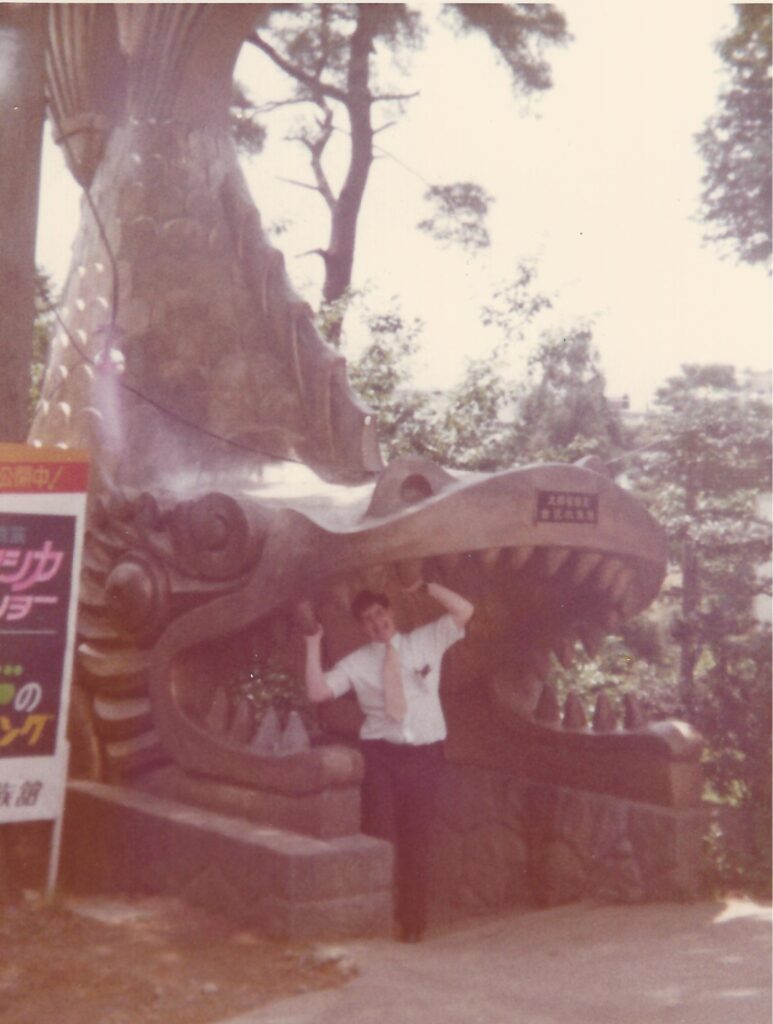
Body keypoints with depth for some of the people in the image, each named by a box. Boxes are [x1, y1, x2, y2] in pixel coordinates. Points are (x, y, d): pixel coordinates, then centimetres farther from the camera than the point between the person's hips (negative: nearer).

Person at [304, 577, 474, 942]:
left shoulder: (426, 641, 6)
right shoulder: (357, 663, 3)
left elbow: (464, 610, -2)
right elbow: (317, 691, -7)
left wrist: (425, 586, -7)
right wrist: (314, 643, -10)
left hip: (424, 753, 1)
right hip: (380, 752, 0)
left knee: (416, 840, 7)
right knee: (380, 836, -4)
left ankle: (413, 921, 19)